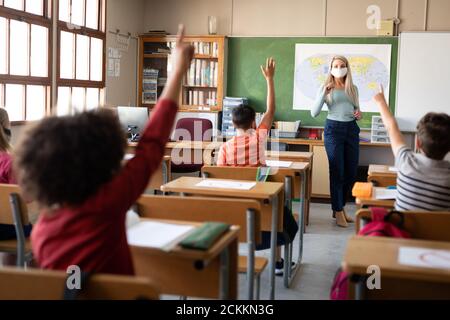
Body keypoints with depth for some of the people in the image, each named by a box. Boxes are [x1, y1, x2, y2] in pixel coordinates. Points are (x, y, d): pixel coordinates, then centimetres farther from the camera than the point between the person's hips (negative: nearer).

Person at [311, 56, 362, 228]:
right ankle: (338, 211, 8)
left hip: (352, 129, 4)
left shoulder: (353, 88, 12)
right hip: (334, 129, -4)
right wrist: (324, 93, -17)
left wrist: (359, 114, -1)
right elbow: (314, 113, -6)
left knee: (351, 172, 7)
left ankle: (341, 207, 24)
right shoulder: (326, 88, 2)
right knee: (337, 172, -2)